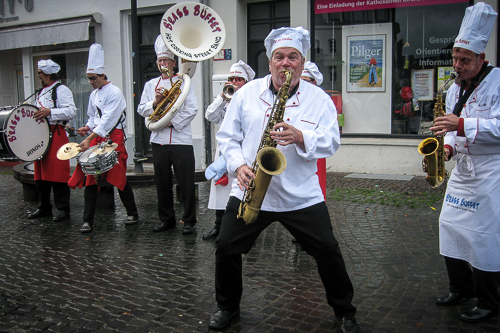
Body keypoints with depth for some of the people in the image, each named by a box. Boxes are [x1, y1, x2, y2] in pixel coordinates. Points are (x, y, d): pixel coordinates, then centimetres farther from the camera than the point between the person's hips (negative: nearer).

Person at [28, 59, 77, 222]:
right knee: (41, 172, 11)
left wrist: (49, 112, -24)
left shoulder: (61, 90, -6)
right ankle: (44, 207, 21)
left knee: (58, 172, -9)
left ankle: (63, 209, -2)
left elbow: (71, 111, -18)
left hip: (56, 134, -9)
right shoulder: (41, 92, 21)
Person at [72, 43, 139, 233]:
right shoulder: (93, 95, 15)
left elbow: (108, 120, -19)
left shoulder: (114, 93, -11)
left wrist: (89, 139, -25)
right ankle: (87, 221, 5)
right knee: (91, 179, 1)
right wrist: (87, 127, 2)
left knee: (119, 178, 0)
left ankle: (132, 214, 18)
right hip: (96, 138, 7)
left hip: (113, 138, -7)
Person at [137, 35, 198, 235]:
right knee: (162, 183, 10)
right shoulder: (150, 84, 15)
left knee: (186, 184, -3)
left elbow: (192, 109, -4)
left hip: (181, 140, -4)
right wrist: (155, 101, -9)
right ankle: (166, 219, 22)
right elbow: (142, 110, 9)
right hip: (159, 141, 4)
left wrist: (172, 121, -14)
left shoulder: (184, 82, 4)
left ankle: (189, 221, 8)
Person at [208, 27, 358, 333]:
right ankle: (228, 307, 28)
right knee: (226, 248, 3)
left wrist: (301, 138, -24)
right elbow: (227, 135, 6)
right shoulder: (247, 93, 5)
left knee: (328, 251, 1)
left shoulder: (319, 98, 2)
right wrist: (238, 165, -11)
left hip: (302, 196, -1)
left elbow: (332, 141, -6)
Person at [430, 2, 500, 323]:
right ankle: (461, 288, 27)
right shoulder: (454, 89, 13)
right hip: (462, 168, 8)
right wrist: (447, 147, 1)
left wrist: (461, 124, -30)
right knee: (450, 226, 10)